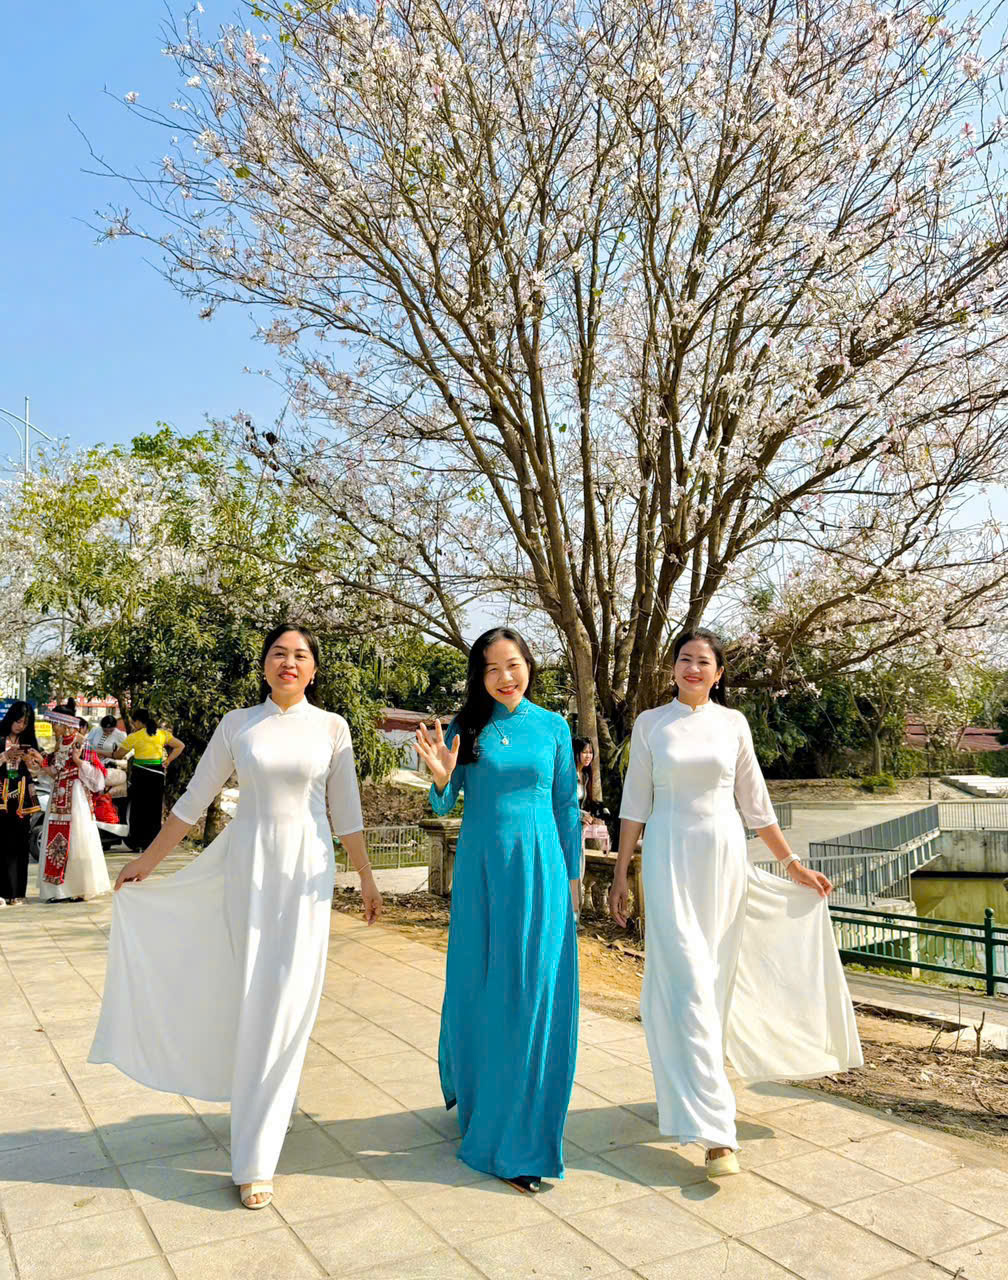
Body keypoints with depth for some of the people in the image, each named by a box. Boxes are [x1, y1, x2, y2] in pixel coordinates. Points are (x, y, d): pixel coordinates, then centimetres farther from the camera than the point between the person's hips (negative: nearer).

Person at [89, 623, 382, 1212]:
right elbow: (195, 799, 8)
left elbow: (346, 811, 4)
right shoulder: (237, 724, 2)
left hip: (307, 870, -1)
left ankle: (257, 1159, 11)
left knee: (287, 1005, 0)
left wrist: (367, 878, 6)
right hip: (248, 864, 1)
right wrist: (146, 860, 10)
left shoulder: (331, 727, 0)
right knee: (252, 1001, 5)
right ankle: (270, 1103, 30)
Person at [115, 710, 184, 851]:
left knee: (138, 808, 8)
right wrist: (168, 761, 7)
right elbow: (180, 746, 8)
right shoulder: (162, 734, 3)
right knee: (155, 808, 11)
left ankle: (137, 841, 13)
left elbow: (118, 755, -3)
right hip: (157, 773, 3)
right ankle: (153, 840, 14)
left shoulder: (134, 736, -8)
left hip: (140, 774, -3)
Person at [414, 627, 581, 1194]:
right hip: (480, 870, 0)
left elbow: (567, 807, 8)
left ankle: (518, 1137, 20)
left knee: (533, 997, 3)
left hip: (539, 869, 0)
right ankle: (471, 1090, 37)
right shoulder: (467, 729, 1)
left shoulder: (554, 727, 3)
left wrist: (573, 876, 7)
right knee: (479, 989, 10)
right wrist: (441, 777, -19)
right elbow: (444, 806, 3)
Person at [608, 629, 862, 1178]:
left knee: (716, 978, 7)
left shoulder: (733, 723, 6)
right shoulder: (650, 723, 2)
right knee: (686, 981, -8)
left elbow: (755, 802, 11)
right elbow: (635, 802, 4)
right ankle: (714, 1127, -7)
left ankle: (689, 1089, 27)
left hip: (724, 857, 2)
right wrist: (620, 874, 3)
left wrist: (792, 864, 12)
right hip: (670, 857, -2)